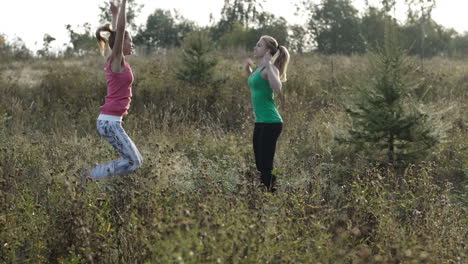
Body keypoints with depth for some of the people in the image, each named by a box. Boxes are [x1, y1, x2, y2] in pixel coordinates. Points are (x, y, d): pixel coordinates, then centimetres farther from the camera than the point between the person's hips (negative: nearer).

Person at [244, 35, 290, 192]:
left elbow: (277, 88, -33)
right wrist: (248, 70, 22)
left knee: (266, 166, -8)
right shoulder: (258, 68, 13)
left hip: (270, 123, -10)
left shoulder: (270, 68, -12)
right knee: (260, 165, 13)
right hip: (260, 122, 10)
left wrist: (268, 65, -28)